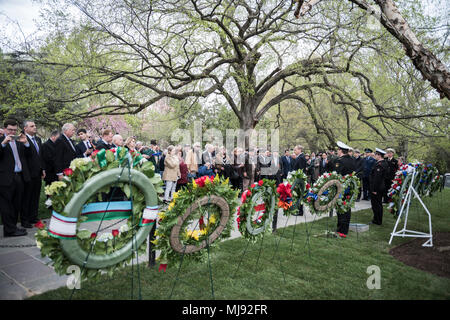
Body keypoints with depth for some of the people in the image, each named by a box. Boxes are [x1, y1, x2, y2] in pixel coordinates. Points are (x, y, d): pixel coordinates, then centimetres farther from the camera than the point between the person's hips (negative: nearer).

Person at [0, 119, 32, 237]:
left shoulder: (19, 141, 14)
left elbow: (28, 156, 10)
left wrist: (26, 143, -4)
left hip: (19, 177, 6)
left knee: (16, 205, 12)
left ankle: (13, 227, 23)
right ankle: (10, 230, 8)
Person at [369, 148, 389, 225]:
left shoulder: (379, 165, -22)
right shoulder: (384, 163, 11)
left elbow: (377, 178, -25)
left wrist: (374, 189, -21)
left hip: (377, 189, -10)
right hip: (381, 187, 10)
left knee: (376, 205, -1)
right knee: (379, 204, 17)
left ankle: (377, 221, 7)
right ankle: (378, 220, 28)